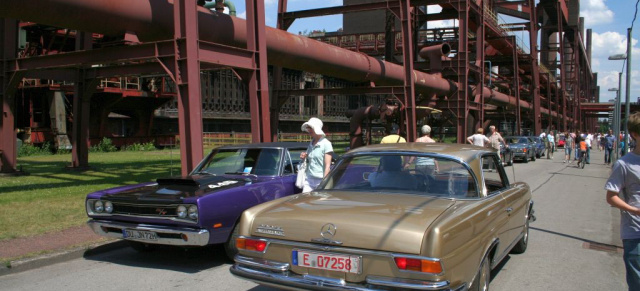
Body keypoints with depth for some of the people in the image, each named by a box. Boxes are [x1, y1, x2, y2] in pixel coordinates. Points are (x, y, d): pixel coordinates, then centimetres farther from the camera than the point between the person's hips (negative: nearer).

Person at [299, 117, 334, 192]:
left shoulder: (326, 144, -7)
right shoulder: (311, 144, 14)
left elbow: (327, 166, -11)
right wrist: (304, 157, 4)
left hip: (320, 180, -6)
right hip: (309, 180, 6)